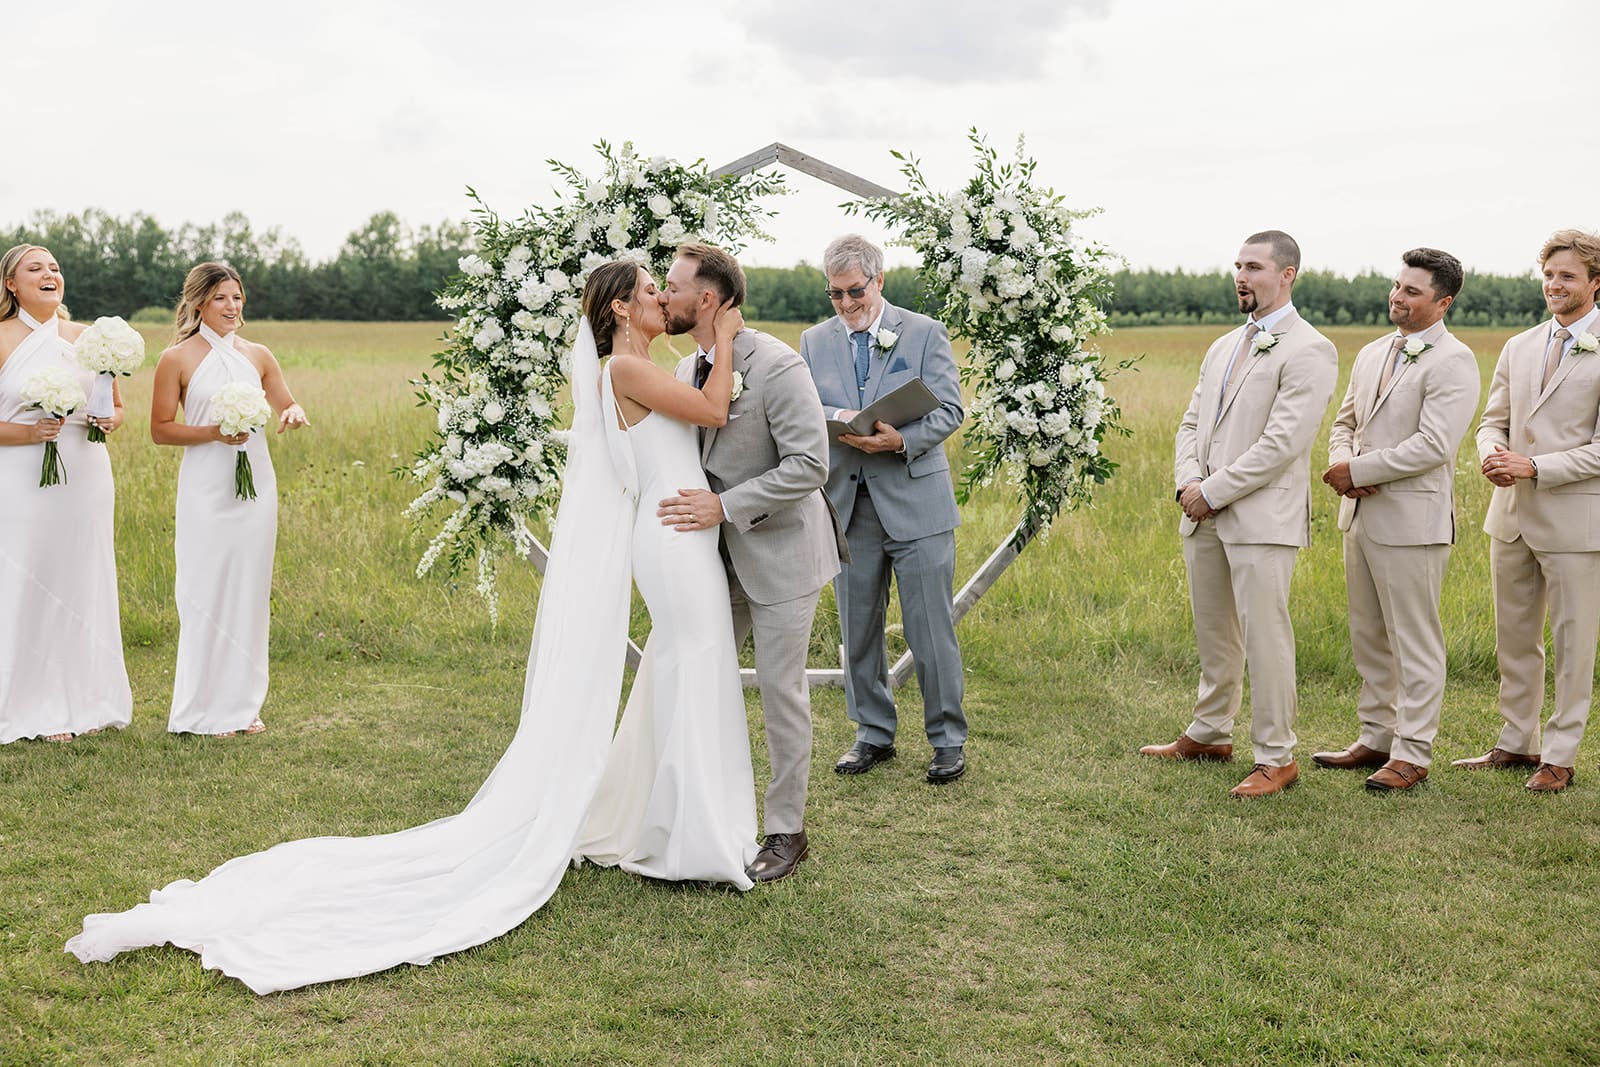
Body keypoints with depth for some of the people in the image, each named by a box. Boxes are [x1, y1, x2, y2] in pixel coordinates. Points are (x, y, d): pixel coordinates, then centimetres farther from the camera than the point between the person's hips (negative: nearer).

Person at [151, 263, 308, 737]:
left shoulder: (257, 356, 8)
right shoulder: (177, 359, -2)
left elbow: (288, 405, 16)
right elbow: (160, 429, -1)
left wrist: (293, 414, -7)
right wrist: (214, 432, -15)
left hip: (255, 482, 4)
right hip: (206, 489, -4)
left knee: (250, 589, 7)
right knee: (207, 592, -3)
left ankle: (243, 702, 18)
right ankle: (206, 709, 8)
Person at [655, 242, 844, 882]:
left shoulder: (775, 365, -19)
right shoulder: (686, 372, 6)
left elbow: (809, 465, -24)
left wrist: (724, 507, -26)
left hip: (780, 550, -7)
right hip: (724, 554, 8)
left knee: (780, 689, -1)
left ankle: (786, 832, 13)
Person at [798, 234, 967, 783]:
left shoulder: (925, 332, 2)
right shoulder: (814, 342, 11)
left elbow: (949, 410, -5)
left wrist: (900, 439, -22)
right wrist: (840, 421, -18)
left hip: (915, 502, -3)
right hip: (848, 505, 3)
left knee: (931, 629, 0)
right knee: (857, 629, 10)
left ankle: (947, 739, 13)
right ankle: (874, 733, 25)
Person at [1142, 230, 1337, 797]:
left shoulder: (1308, 351, -8)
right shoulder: (1223, 347, 18)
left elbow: (1283, 442, -17)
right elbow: (1191, 423, 16)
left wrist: (1214, 492, -15)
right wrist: (1188, 483, -3)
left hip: (1260, 517, -8)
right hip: (1204, 516, 8)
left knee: (1264, 639, -4)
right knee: (1213, 632, 17)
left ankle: (1276, 759, 5)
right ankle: (1210, 733, 30)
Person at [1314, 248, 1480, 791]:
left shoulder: (1453, 362, -11)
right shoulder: (1372, 354, 14)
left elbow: (1434, 445, -20)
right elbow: (1345, 421, 18)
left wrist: (1358, 469, -16)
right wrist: (1344, 464, -4)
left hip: (1412, 518, -8)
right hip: (1360, 515, 8)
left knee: (1415, 640, 0)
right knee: (1368, 637, 15)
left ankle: (1412, 753, 8)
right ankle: (1375, 739, 26)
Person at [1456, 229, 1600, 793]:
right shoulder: (1519, 347, 12)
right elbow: (1493, 420, 14)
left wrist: (1535, 466, -19)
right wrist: (1492, 455, -8)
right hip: (1513, 513, 6)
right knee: (1514, 639, 14)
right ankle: (1518, 743, 27)